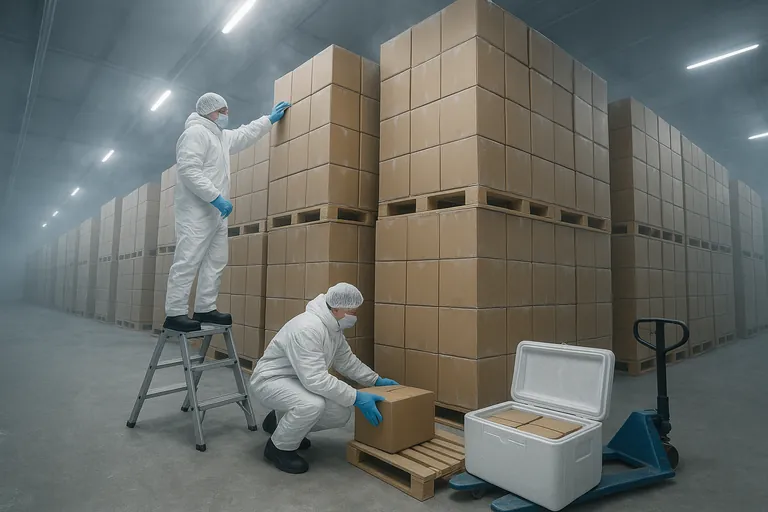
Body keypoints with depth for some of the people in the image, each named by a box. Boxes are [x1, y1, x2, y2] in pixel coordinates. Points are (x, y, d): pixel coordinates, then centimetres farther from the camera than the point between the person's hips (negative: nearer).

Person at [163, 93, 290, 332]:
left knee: (216, 261, 8)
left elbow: (245, 134, 39)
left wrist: (270, 119, 39)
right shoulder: (195, 132, -8)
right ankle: (175, 314, -7)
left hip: (216, 211, 10)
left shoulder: (221, 136, 22)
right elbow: (189, 170, -19)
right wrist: (216, 197, -23)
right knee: (188, 262, -11)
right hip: (196, 210, -10)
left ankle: (205, 309, 14)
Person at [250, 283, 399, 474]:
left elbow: (346, 360, 12)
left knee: (341, 414, -2)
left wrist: (376, 380, 9)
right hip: (270, 381, -9)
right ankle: (278, 447, -6)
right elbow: (316, 380, -37)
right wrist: (356, 398, -34)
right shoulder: (307, 328, -33)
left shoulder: (333, 326, -2)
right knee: (313, 404, -36)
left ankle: (280, 420, 20)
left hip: (299, 381, 9)